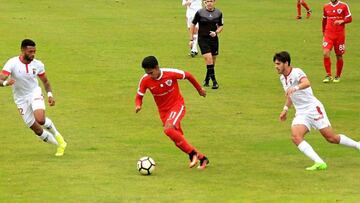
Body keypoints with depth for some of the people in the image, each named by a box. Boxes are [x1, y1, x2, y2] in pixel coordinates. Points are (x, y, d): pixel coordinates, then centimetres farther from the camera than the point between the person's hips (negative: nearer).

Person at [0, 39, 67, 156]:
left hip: (34, 93, 0)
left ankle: (57, 136, -1)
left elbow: (45, 81, 8)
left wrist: (50, 94, -9)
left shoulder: (38, 64, -10)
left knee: (40, 119, -29)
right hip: (21, 99, 0)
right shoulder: (12, 63, -19)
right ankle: (60, 144, 22)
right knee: (37, 130, 1)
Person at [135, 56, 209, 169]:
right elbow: (139, 96, -1)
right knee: (178, 142, 6)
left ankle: (192, 153, -19)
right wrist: (138, 105, -25)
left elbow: (187, 76, -4)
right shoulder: (145, 80, -14)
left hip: (177, 105, -5)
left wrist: (199, 89, 10)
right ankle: (201, 158, 25)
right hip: (163, 111, 5)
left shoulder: (171, 73, -22)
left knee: (168, 129, -31)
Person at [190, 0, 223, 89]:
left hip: (214, 39, 4)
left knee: (212, 62, 8)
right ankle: (214, 81, -11)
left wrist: (216, 32, -8)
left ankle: (206, 80, 28)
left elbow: (221, 26, 13)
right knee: (209, 59, -16)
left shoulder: (218, 13, 2)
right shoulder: (200, 12, -7)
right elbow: (193, 25, 2)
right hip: (203, 39, -4)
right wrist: (191, 39, 0)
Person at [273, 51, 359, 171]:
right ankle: (319, 163, -26)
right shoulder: (282, 78, 10)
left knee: (331, 138, -5)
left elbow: (306, 83, -39)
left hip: (313, 108, -7)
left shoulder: (296, 72, -15)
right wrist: (285, 109, 24)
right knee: (296, 137, -20)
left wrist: (295, 88, -56)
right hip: (300, 114, 7)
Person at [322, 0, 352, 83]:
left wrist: (341, 21, -19)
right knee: (326, 53, -16)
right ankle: (328, 75, -7)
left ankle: (338, 76, 22)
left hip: (340, 35, -2)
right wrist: (324, 33, 18)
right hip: (328, 35, 2)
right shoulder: (326, 7, 9)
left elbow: (349, 19, -1)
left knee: (339, 56, 6)